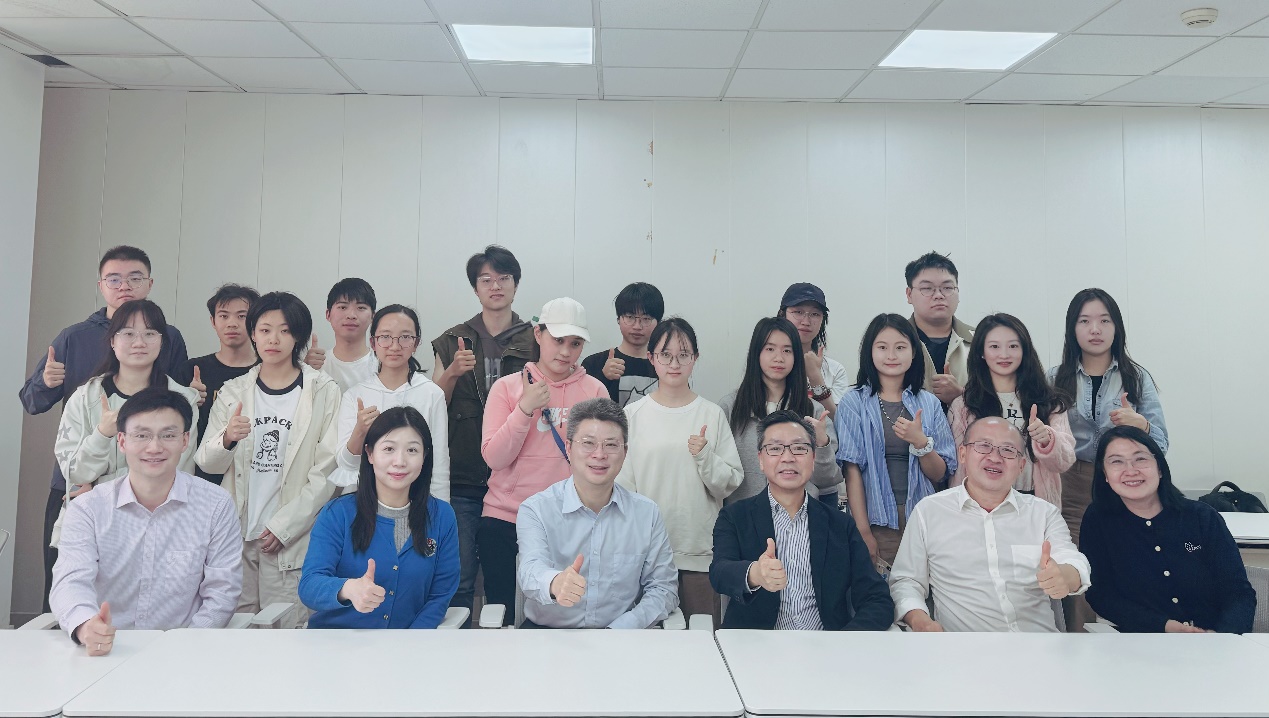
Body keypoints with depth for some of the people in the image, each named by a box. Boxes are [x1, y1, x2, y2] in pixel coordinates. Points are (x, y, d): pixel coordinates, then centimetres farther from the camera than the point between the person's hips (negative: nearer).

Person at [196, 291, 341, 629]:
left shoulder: (323, 392, -1)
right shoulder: (233, 391, 9)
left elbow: (327, 472, -4)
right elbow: (207, 463, 5)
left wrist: (283, 526, -8)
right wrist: (227, 438, -17)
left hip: (292, 537, -3)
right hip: (236, 535, 3)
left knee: (285, 630, 0)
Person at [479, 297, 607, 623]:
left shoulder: (594, 390, 2)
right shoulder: (507, 386, 3)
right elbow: (494, 458, -6)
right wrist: (525, 408, -14)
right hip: (505, 521, 1)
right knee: (502, 613, 7)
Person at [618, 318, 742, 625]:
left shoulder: (713, 414, 3)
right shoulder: (633, 414, 1)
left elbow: (730, 484, 3)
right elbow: (622, 484, 4)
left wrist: (705, 456, -14)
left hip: (700, 553, 1)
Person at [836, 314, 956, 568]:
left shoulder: (929, 403, 7)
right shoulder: (854, 402, 0)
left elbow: (940, 475, 5)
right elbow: (852, 471, -5)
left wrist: (920, 442, -13)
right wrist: (863, 532, -10)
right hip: (876, 523, -2)